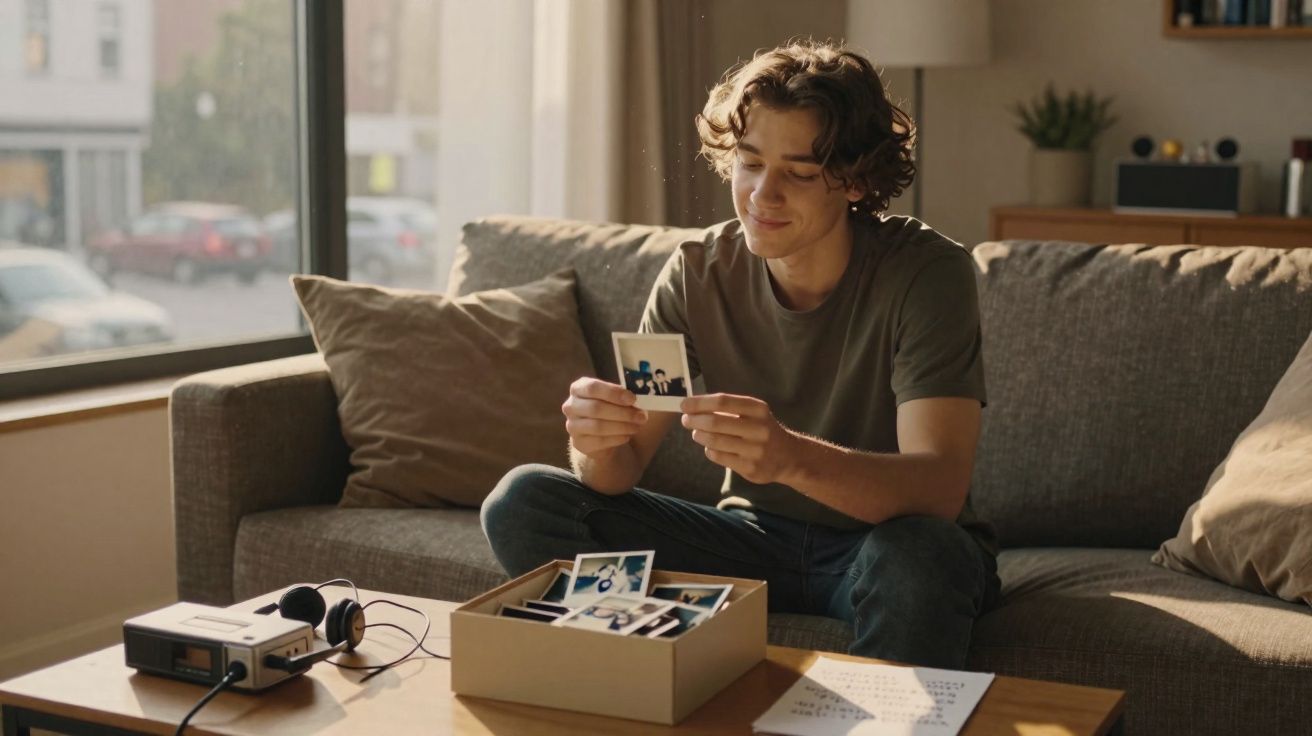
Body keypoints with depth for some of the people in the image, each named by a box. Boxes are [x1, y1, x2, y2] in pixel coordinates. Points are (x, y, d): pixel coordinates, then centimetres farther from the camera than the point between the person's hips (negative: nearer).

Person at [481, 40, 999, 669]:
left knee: (917, 554, -40)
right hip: (756, 536, 4)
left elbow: (939, 488, -30)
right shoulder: (698, 272, -7)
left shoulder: (927, 273, -18)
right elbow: (620, 471, -9)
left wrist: (791, 457, -49)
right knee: (522, 502, -11)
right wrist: (597, 443, -34)